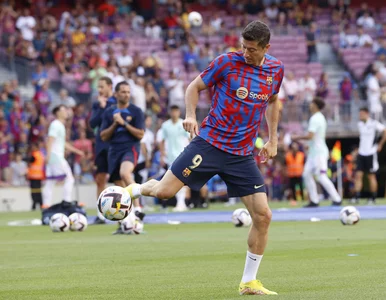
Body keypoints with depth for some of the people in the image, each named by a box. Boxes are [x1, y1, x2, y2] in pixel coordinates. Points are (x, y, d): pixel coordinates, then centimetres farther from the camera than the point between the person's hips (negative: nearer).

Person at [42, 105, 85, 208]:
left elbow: (64, 144, 32)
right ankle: (67, 201, -12)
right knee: (69, 178, -9)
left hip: (58, 156, 9)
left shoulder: (60, 125, 22)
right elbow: (50, 140, -17)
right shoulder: (56, 124, -7)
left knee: (50, 182, 5)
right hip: (56, 156, -9)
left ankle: (46, 204, 3)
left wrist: (77, 151, 34)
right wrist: (48, 154, -27)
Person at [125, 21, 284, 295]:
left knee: (263, 215, -6)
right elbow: (195, 87, 1)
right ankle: (136, 189, 28)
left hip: (242, 154, 3)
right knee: (164, 191, -9)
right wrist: (190, 115, -16)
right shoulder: (228, 62, -9)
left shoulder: (276, 69, 3)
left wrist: (273, 139, 16)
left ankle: (249, 282, 6)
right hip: (210, 143, -3)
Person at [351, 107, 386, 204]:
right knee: (358, 175, -4)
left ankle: (373, 198, 10)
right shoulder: (360, 124, 8)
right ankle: (356, 197, -7)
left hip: (371, 153, -5)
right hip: (361, 153, 5)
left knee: (371, 176, 1)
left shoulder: (374, 123, -11)